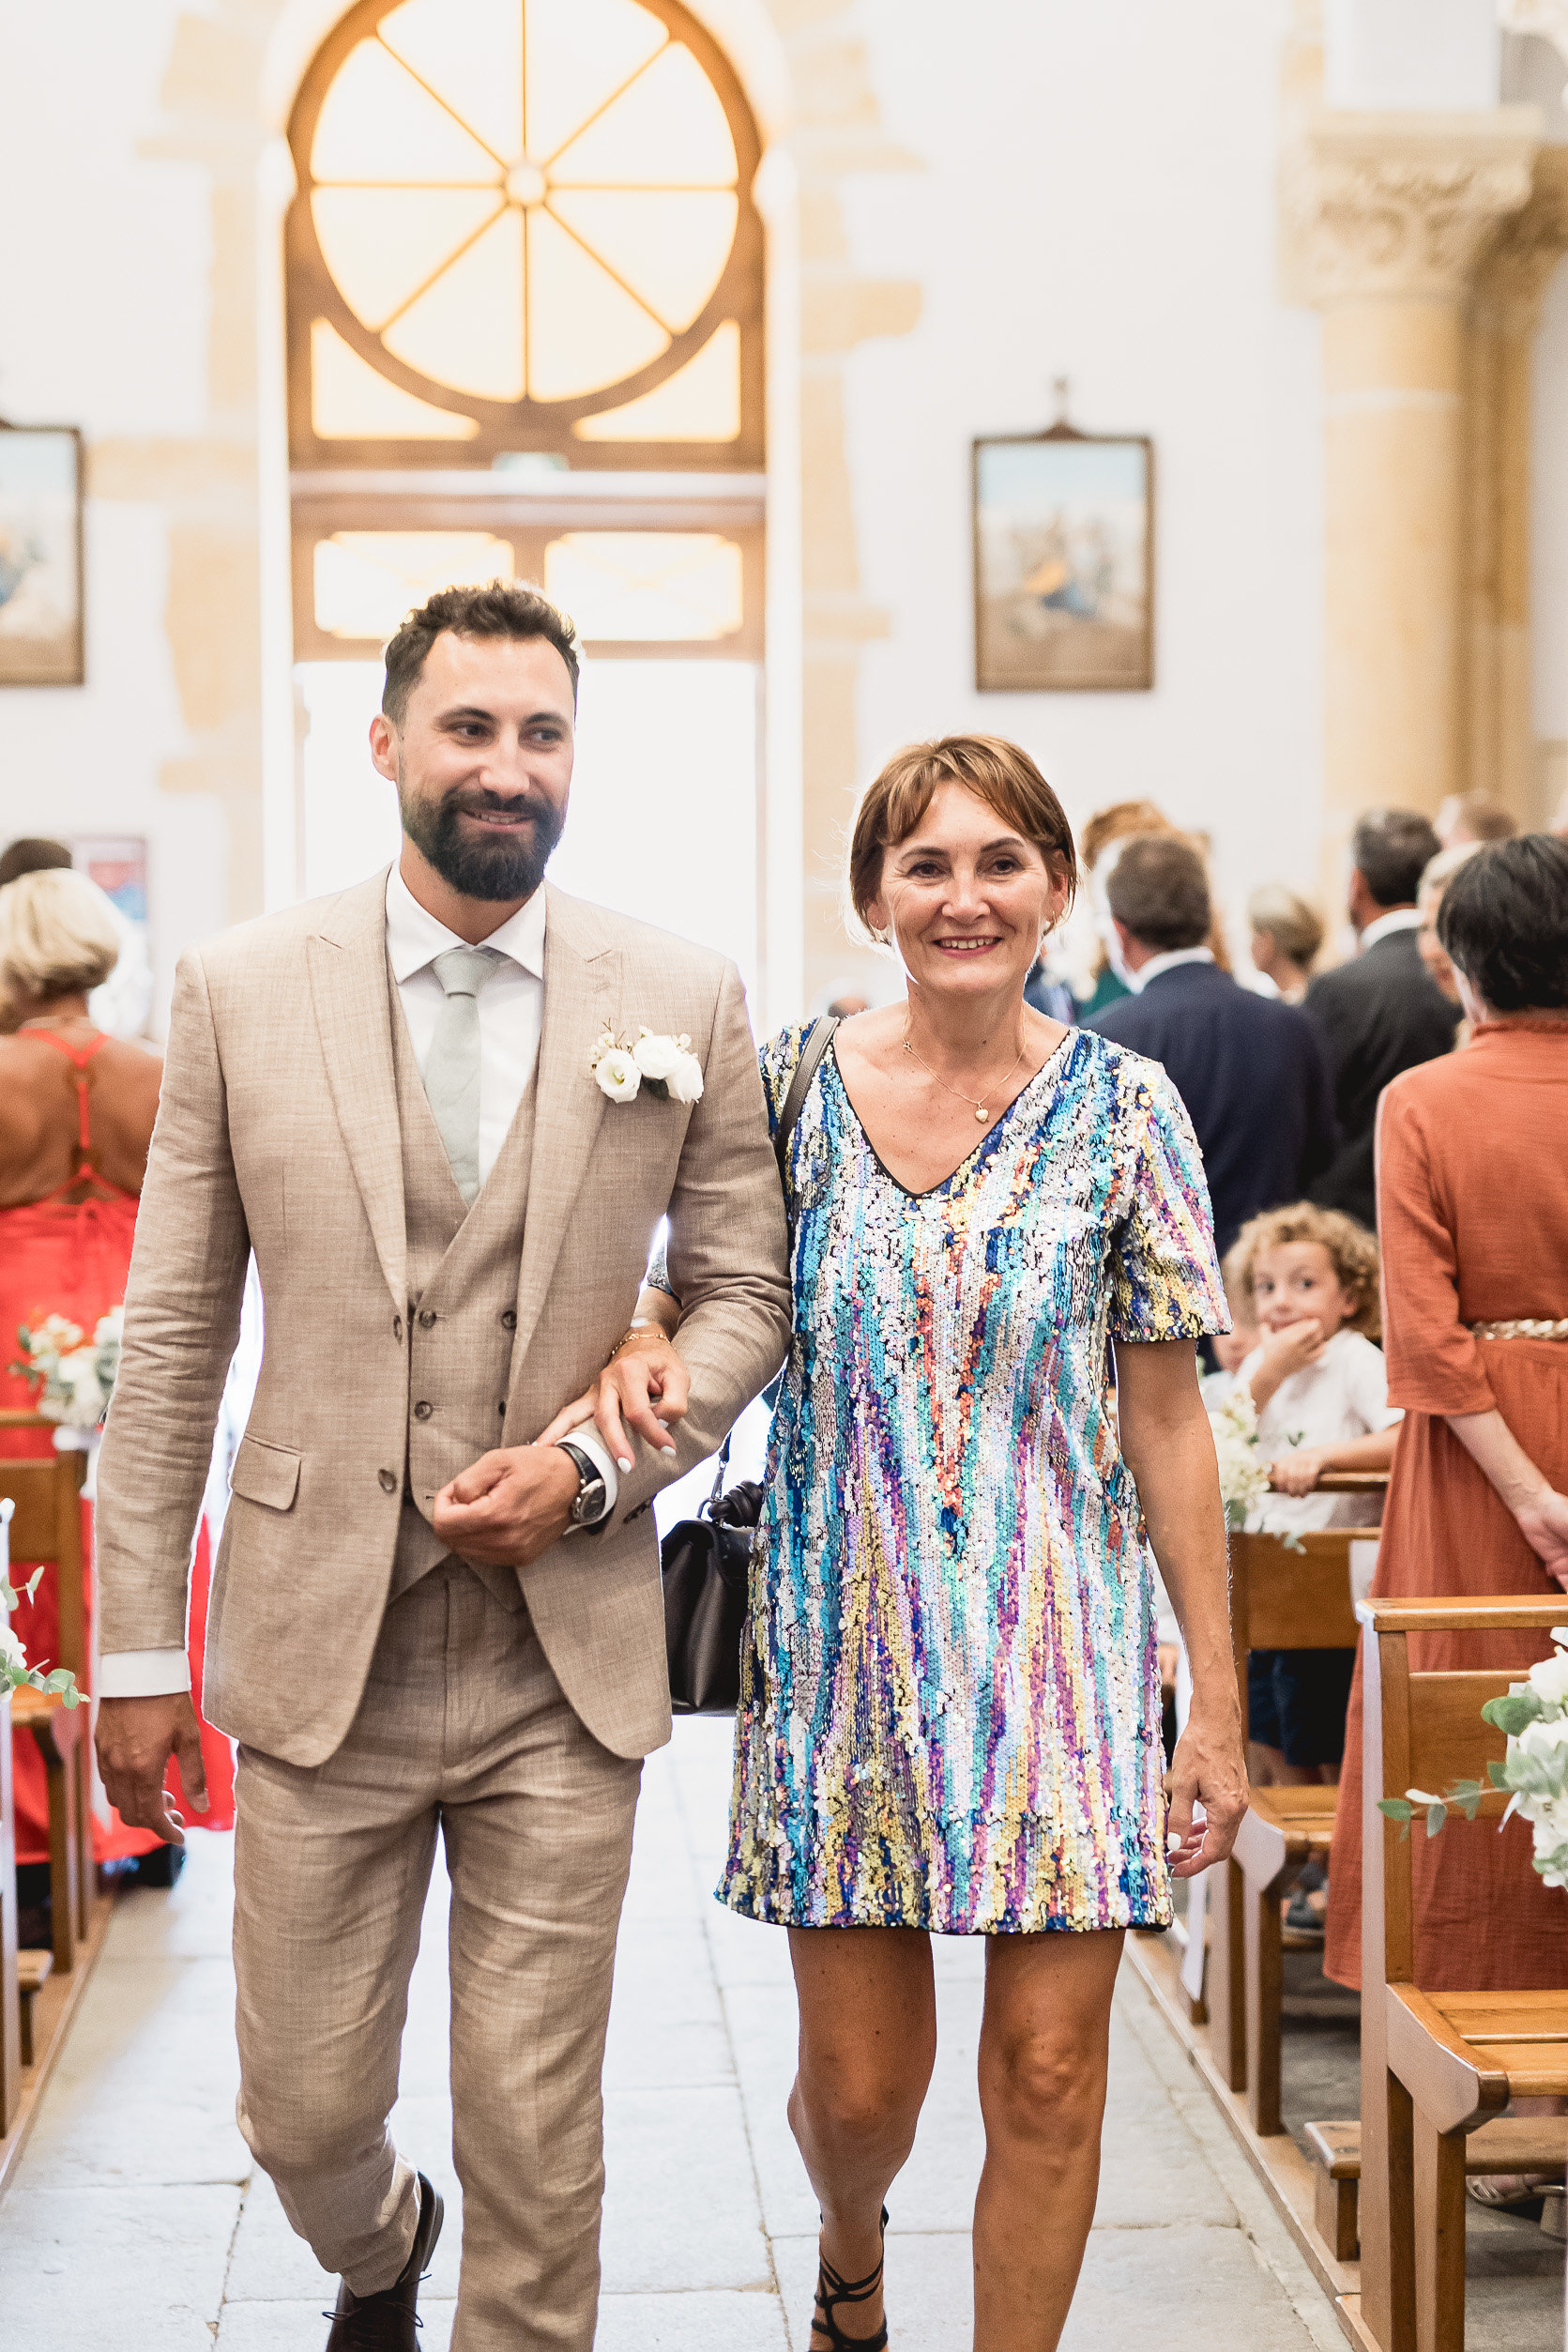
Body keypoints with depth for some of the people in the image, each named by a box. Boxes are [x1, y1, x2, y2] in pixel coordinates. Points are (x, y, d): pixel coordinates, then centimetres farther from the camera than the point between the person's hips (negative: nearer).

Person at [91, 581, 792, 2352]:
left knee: (539, 2138, 5)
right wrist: (136, 1648, 2)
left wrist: (596, 1467, -11)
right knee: (303, 2110, 11)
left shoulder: (684, 1001, 0)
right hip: (318, 1644, 0)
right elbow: (172, 1336, 2)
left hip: (567, 1663, 0)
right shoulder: (240, 990, -1)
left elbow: (747, 1292, 7)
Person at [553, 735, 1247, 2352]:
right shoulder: (791, 1085, 0)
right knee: (860, 2081, 8)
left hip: (1061, 1643, 0)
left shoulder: (1121, 1108, -2)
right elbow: (708, 1298, 12)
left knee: (1047, 2069, -1)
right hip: (846, 1632, 1)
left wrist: (1217, 1696, -2)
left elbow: (1167, 1418, -1)